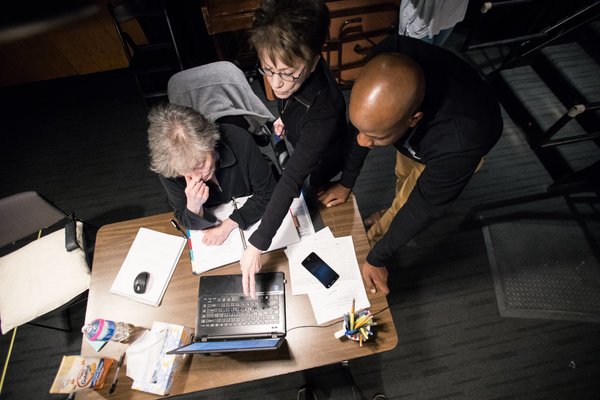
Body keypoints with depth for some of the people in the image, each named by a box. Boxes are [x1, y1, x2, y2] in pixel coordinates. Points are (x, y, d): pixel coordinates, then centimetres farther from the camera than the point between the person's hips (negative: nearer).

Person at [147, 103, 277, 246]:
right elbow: (186, 223, -9)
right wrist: (194, 206, -32)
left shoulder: (239, 140, -27)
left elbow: (268, 194, -17)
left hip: (252, 221, -1)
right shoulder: (168, 168, -22)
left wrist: (228, 225, -23)